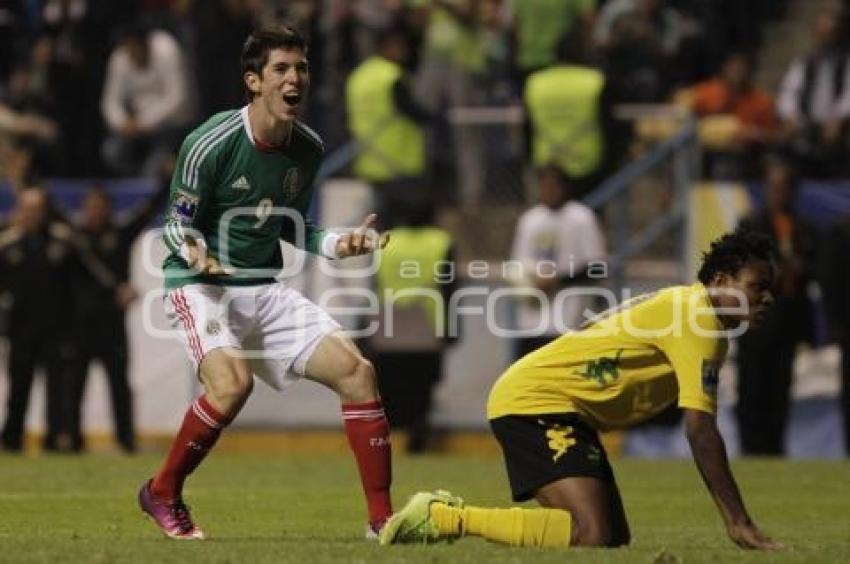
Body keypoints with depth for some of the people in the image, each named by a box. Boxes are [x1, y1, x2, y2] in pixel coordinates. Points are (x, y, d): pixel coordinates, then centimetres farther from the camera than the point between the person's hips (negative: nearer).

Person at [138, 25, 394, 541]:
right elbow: (179, 223, -7)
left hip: (265, 287, 6)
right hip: (199, 285, -6)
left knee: (356, 369, -8)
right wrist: (196, 253, -29)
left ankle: (382, 517, -1)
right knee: (232, 382, -32)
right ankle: (163, 493, -6)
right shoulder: (211, 144, -15)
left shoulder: (309, 149, 3)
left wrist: (339, 244, 0)